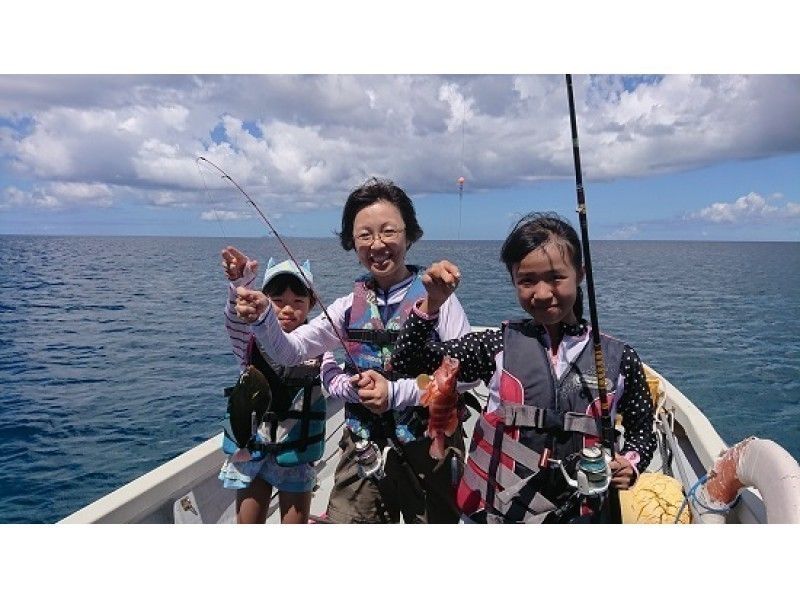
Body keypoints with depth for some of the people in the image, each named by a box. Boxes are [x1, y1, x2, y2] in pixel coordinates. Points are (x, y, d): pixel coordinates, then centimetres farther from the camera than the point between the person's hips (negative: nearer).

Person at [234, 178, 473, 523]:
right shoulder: (350, 307, 0)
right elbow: (289, 351, -3)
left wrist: (396, 392, -23)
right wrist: (262, 317, -22)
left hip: (430, 448, -2)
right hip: (364, 451, 3)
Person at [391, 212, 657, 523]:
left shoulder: (618, 358, -7)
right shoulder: (499, 346, -7)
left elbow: (642, 430, 9)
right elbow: (408, 363, -9)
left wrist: (630, 464, -10)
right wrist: (432, 303, -21)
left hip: (582, 514, 0)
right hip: (497, 512, 0)